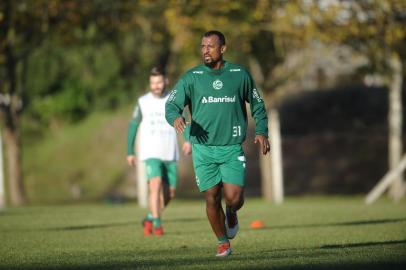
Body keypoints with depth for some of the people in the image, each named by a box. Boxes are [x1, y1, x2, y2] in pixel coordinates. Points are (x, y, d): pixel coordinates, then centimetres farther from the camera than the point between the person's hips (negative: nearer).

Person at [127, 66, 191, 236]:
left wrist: (188, 140, -17)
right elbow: (133, 126, 8)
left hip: (170, 154, 3)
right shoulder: (143, 102, 1)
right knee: (156, 185, -21)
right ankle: (157, 225, -19)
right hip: (151, 153, -3)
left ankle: (150, 219, 26)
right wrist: (130, 152, 8)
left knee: (169, 193, 5)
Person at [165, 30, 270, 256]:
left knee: (234, 198, -12)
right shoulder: (191, 77, 1)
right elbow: (172, 104, -4)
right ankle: (223, 243, 20)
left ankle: (231, 214, 24)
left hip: (232, 149, 0)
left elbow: (257, 104, 14)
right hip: (203, 149, 1)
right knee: (212, 199, 1)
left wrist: (261, 131, 2)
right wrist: (176, 117, -27)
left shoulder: (240, 74, 3)